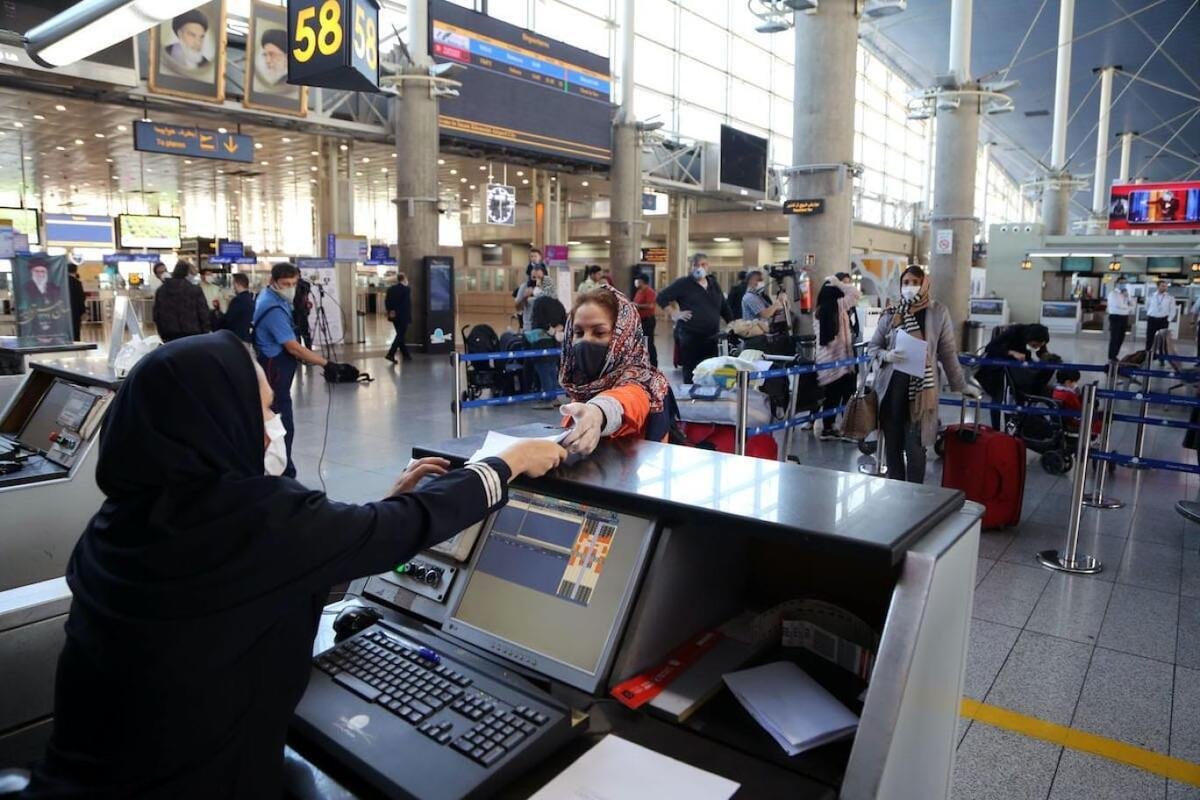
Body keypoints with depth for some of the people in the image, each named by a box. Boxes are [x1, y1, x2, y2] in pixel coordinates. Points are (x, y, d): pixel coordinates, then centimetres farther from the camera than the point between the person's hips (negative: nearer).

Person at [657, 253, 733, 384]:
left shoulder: (713, 284, 15)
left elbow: (723, 306, 23)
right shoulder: (683, 283, -3)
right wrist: (675, 314, -9)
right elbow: (662, 297, -4)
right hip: (690, 336, -5)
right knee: (691, 373, -2)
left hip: (711, 337, 5)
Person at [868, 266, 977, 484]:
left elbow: (948, 352, 5)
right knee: (892, 444, 8)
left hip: (920, 388, -2)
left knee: (914, 447, -5)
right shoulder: (891, 314, 5)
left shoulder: (938, 312, 1)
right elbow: (872, 347, 12)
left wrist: (960, 385, 8)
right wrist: (887, 355, -10)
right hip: (891, 386, 2)